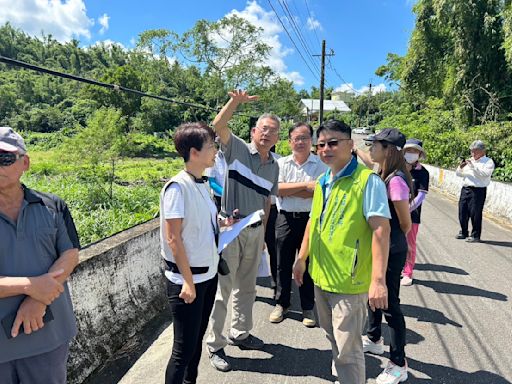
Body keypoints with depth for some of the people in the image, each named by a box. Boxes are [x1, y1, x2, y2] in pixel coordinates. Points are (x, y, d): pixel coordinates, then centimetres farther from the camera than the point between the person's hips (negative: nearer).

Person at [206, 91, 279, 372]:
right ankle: (215, 345, 18)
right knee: (222, 289, 2)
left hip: (255, 231, 6)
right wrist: (235, 101, -36)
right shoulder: (238, 149, -6)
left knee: (247, 288, 18)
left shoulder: (274, 166, 9)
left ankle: (240, 333, 37)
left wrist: (263, 233, 17)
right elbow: (218, 126, -23)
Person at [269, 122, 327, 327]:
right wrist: (305, 185, -17)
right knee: (283, 264, 11)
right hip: (286, 218, 2)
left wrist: (288, 190, -15)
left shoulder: (321, 164, -2)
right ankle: (281, 303, 29)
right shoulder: (281, 163, 5)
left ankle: (308, 308, 24)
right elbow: (278, 189, -10)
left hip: (310, 219, -2)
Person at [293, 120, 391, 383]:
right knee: (334, 338, 24)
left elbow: (381, 229, -21)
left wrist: (378, 280, -27)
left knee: (348, 349, 4)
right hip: (321, 276, 8)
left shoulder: (367, 180, -15)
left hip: (350, 281, -7)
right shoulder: (322, 182, 8)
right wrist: (302, 258, 19)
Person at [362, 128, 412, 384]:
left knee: (389, 304, 2)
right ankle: (374, 339, 46)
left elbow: (405, 223, -14)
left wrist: (391, 243, 0)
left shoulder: (396, 180, -22)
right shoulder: (381, 176, 5)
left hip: (390, 251, -9)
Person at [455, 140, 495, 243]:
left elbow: (485, 174, -17)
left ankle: (475, 236, 7)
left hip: (478, 191, -6)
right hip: (465, 189, 6)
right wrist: (460, 167, -4)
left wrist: (473, 166, -21)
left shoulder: (488, 162, 0)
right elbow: (458, 174, 17)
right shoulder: (469, 160, 18)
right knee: (462, 212, 9)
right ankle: (464, 232, 24)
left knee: (475, 213, -4)